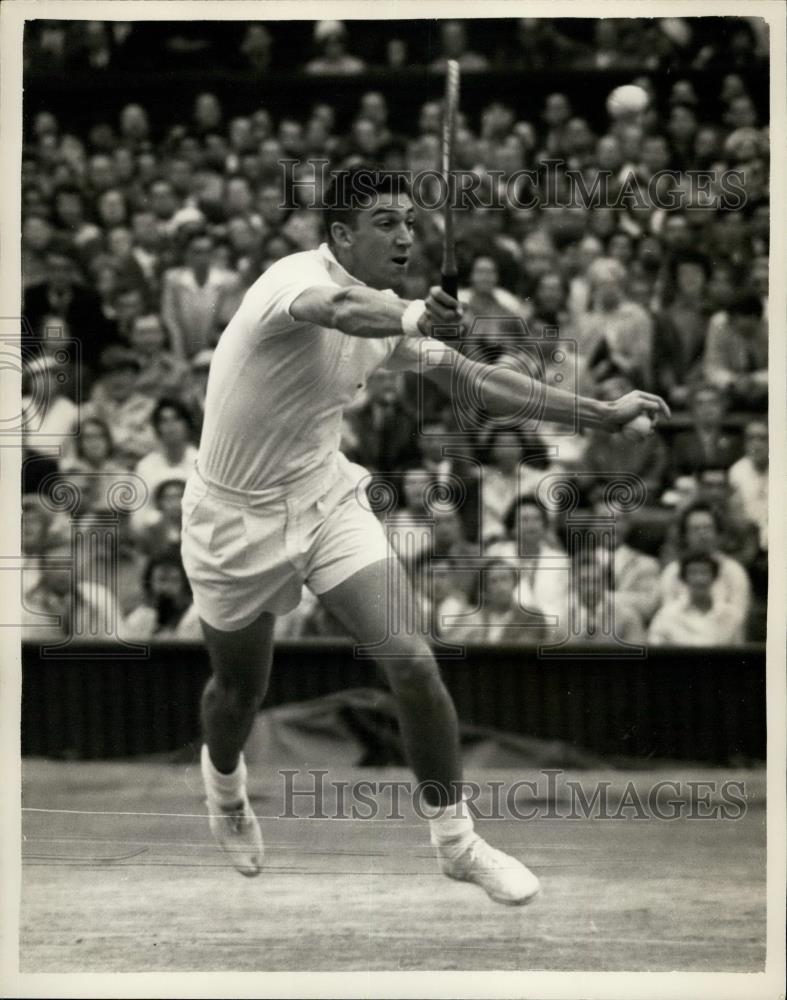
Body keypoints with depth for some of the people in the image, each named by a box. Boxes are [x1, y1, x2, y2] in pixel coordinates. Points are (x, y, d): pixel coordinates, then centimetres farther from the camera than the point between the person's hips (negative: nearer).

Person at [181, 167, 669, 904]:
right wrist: (412, 318, -72)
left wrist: (601, 412, 5)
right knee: (240, 690, 13)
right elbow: (342, 308, -50)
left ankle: (455, 840, 3)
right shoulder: (296, 278, -25)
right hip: (238, 518, -5)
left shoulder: (389, 315, -1)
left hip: (326, 498, 5)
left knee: (411, 661, -12)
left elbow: (475, 379, 7)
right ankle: (223, 782, 50)